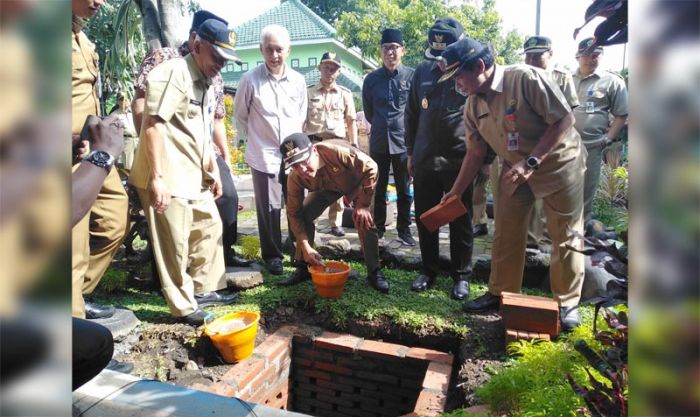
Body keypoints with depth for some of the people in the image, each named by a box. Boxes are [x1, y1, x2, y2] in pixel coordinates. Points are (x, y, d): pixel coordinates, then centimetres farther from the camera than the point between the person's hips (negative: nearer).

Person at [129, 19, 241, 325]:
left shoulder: (206, 84, 16)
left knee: (209, 227, 16)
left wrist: (214, 171, 20)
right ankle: (184, 307, 13)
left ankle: (204, 289, 31)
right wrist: (157, 178, -25)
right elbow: (153, 124, -20)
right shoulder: (173, 73, -13)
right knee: (175, 242, -1)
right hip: (167, 178, -10)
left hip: (194, 175, 10)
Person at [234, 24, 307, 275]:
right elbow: (240, 115, 6)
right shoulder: (250, 79, -7)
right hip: (264, 154, -2)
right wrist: (255, 137, 7)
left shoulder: (298, 80, 1)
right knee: (268, 207, 4)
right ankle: (272, 255, 19)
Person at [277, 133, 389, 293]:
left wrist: (363, 204, -32)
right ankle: (303, 268, 6)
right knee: (304, 215, -10)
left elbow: (371, 167, -34)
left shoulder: (337, 151, -46)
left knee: (364, 221, -22)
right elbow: (294, 213, -21)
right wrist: (306, 247, -28)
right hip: (327, 187, 4)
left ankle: (374, 272, -6)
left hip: (357, 182, -3)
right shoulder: (295, 178, -31)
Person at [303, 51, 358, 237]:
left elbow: (351, 122, 11)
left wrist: (354, 146, 5)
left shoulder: (345, 93, 9)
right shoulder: (308, 93, 6)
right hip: (314, 144, -1)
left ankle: (336, 223, 15)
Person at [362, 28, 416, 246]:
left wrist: (404, 128, 9)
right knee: (378, 188, 10)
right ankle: (378, 227, 23)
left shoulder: (412, 76, -4)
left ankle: (404, 228, 21)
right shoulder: (371, 79, 3)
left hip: (404, 141, -2)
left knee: (404, 189, 7)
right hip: (378, 142, 2)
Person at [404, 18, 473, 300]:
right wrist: (410, 152, 11)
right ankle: (428, 270, 25)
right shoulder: (422, 71, 6)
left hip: (461, 160, -3)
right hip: (425, 159, 4)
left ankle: (461, 275, 20)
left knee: (460, 221, 6)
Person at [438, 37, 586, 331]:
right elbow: (475, 153, 4)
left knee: (566, 236, 2)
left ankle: (567, 303, 17)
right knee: (505, 234, 7)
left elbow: (564, 119, -22)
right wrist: (455, 192, 2)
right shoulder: (473, 106, -4)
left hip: (558, 163, -5)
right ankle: (501, 293, 22)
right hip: (515, 170, 6)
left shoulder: (526, 78, -23)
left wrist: (531, 162, -28)